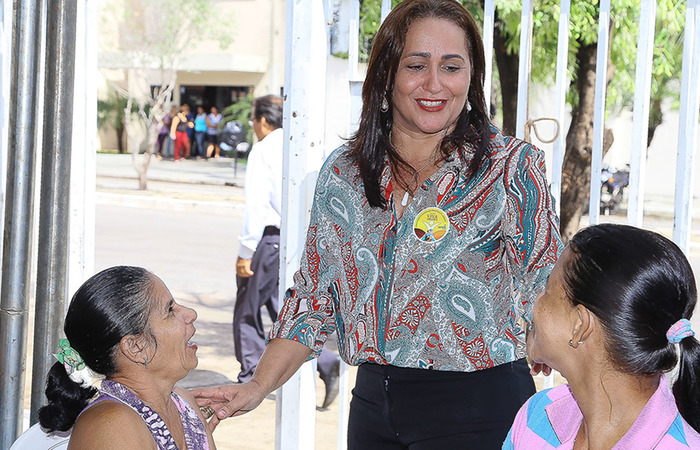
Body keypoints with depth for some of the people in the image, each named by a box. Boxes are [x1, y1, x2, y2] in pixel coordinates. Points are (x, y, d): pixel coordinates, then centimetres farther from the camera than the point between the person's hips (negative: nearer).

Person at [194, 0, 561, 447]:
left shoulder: (513, 166, -6)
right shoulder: (342, 172, 5)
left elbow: (547, 295, -7)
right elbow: (315, 297, 10)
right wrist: (259, 386, 1)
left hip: (477, 410, -4)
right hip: (372, 404, 4)